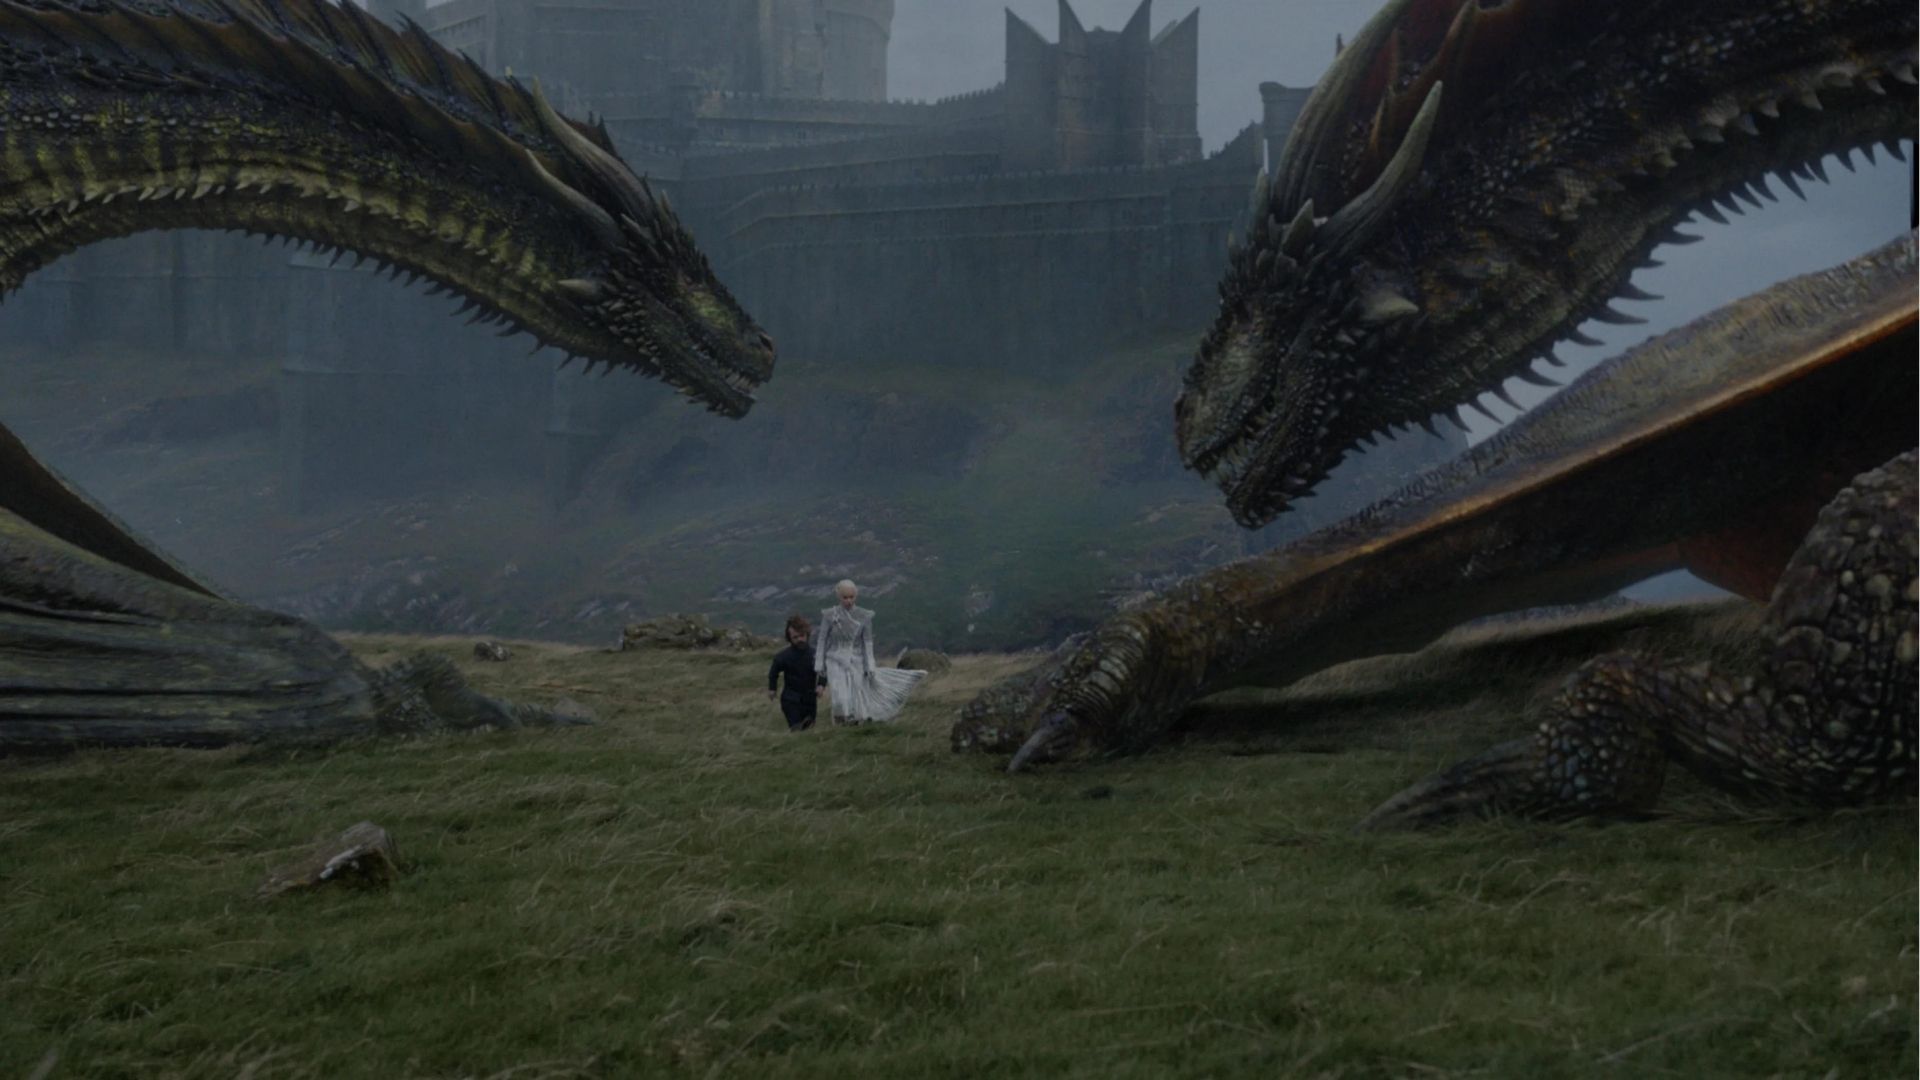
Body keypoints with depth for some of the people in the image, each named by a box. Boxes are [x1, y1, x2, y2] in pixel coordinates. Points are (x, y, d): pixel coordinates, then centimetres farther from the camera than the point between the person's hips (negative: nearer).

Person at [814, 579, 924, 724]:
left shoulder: (864, 616, -1)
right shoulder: (829, 615, -4)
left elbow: (867, 643, 1)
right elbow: (822, 640, 2)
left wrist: (870, 667, -3)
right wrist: (819, 665, 2)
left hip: (856, 663, 2)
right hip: (836, 663, -2)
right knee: (841, 701, -17)